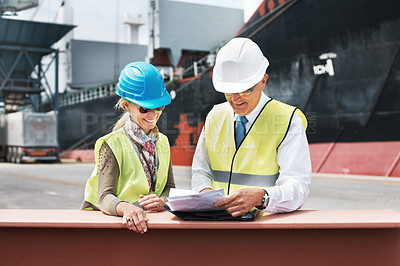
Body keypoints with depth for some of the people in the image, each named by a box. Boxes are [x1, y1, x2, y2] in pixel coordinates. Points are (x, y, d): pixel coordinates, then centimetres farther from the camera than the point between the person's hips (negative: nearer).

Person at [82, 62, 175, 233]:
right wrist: (125, 208, -37)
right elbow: (105, 196, -16)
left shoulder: (162, 142, 11)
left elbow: (170, 187, 10)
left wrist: (161, 201, -13)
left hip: (149, 220, 2)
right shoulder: (113, 144, -7)